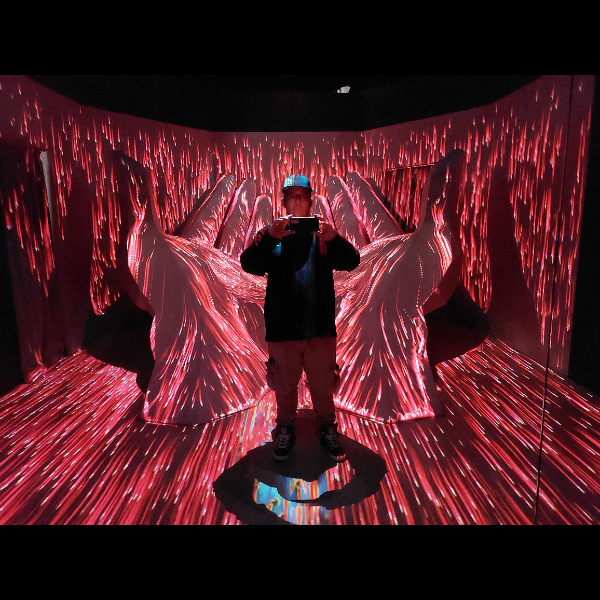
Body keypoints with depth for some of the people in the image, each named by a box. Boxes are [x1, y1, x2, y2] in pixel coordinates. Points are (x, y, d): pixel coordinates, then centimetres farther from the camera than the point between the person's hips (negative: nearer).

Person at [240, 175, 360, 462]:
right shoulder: (270, 233, 4)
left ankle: (327, 429, 34)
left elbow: (352, 262, -6)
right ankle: (285, 430, 36)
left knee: (323, 382, 13)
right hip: (283, 327, 0)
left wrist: (333, 238, -26)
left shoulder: (323, 232, 6)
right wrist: (271, 238, -28)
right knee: (284, 383, 15)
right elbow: (249, 264, -11)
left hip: (320, 325, 1)